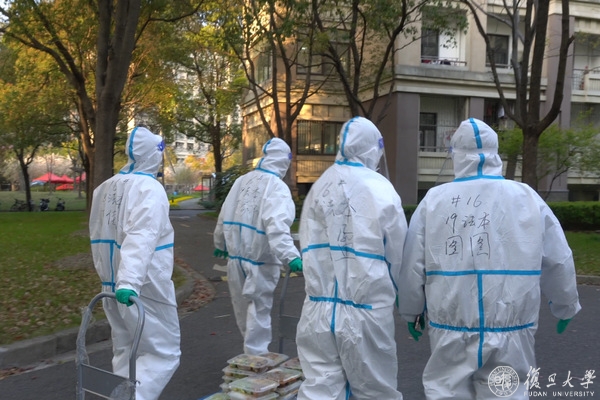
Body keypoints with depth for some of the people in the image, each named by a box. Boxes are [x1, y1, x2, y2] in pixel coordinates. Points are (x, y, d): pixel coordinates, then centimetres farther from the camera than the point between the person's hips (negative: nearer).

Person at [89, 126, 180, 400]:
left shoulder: (104, 189, 10)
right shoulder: (149, 188, -15)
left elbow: (98, 238, 16)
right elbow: (140, 240, -28)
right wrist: (129, 282, -36)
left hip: (112, 285, 8)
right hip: (143, 288, -8)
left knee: (126, 352, 18)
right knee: (163, 353, 0)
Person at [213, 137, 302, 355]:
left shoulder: (241, 181, 5)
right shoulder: (277, 187, -14)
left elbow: (224, 217, 13)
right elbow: (277, 226, -29)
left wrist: (220, 244, 28)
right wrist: (291, 256, -38)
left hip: (235, 257, 6)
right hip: (259, 261, -6)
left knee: (243, 310, 19)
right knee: (258, 312, 4)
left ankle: (252, 351, 37)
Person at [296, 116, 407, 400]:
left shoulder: (319, 187, 2)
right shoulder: (380, 190, -9)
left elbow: (308, 246, 4)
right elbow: (398, 253, -2)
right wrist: (388, 289, 17)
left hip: (319, 308, 4)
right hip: (366, 309, -3)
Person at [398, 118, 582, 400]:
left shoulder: (434, 200, -3)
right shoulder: (528, 198, -2)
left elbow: (412, 264, 2)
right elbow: (558, 262, 5)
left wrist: (411, 310, 18)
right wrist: (565, 306, 23)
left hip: (451, 327, 0)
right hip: (509, 327, 0)